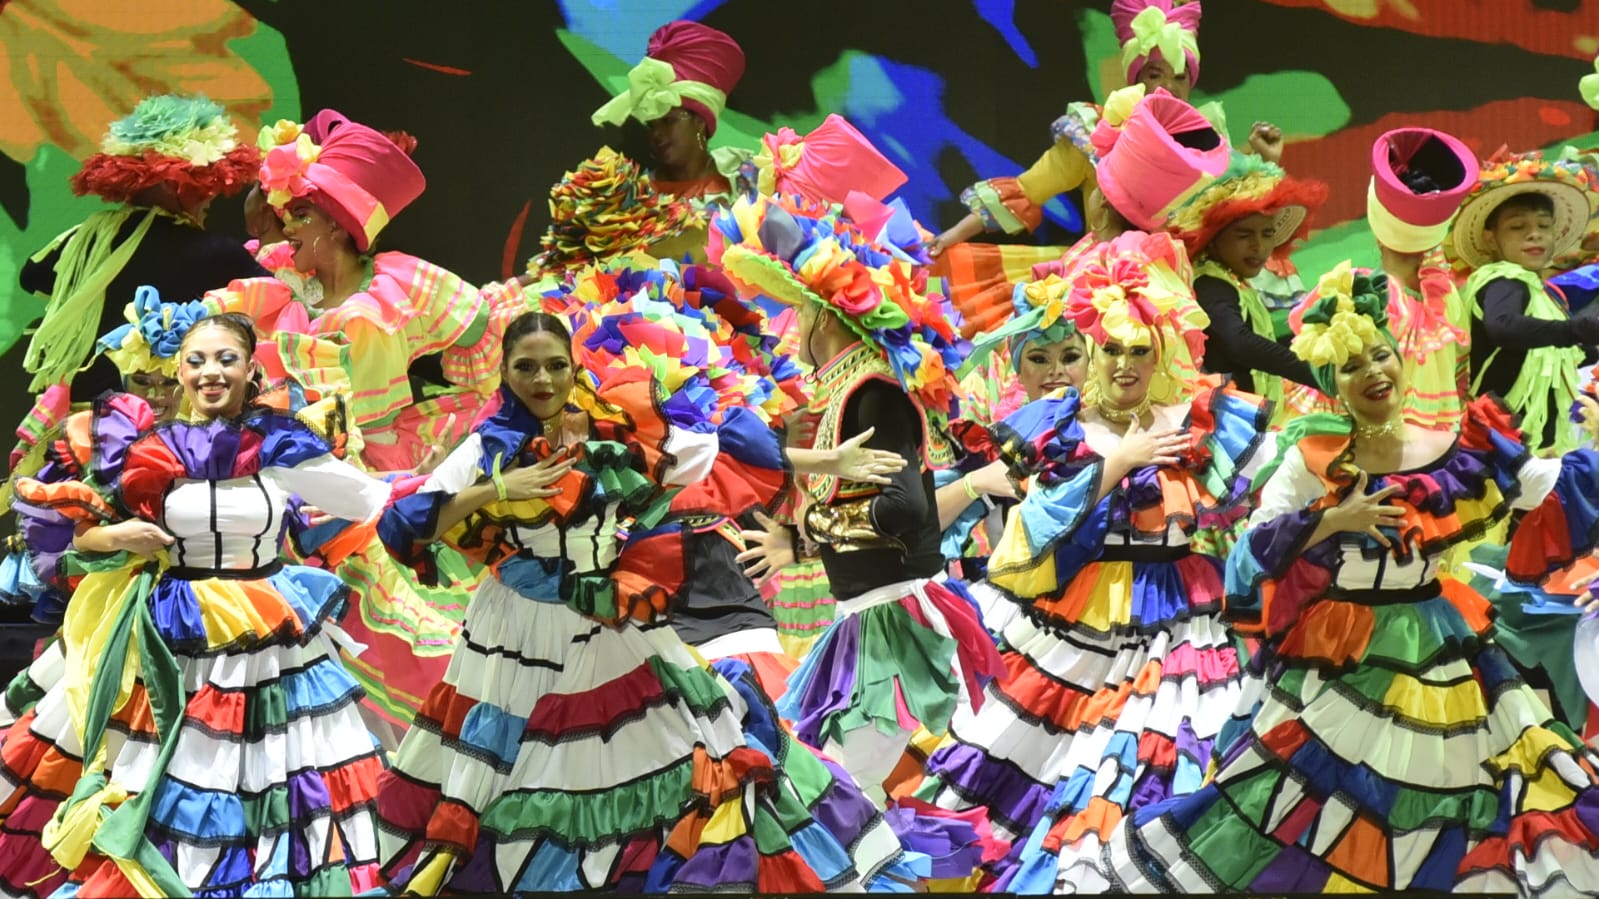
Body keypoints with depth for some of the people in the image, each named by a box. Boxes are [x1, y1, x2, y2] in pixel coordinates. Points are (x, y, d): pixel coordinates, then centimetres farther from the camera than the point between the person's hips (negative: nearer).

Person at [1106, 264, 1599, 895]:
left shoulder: (1464, 450, -1)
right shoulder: (1312, 461, -7)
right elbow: (1249, 553, -10)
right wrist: (1329, 521, -20)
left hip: (1437, 655, 3)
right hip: (1336, 660, -2)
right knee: (1325, 805, 2)